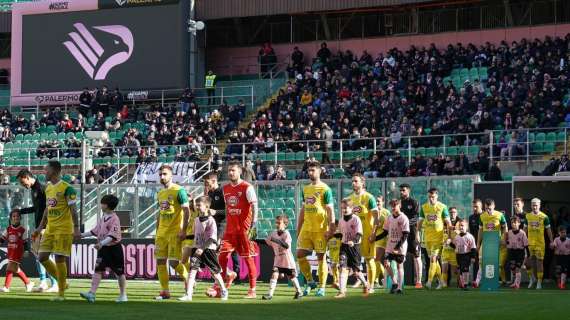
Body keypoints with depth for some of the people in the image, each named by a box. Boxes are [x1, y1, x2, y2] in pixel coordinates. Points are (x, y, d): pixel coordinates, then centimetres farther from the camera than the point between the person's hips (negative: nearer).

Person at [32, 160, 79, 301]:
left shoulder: (67, 188, -11)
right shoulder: (48, 188, 14)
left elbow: (73, 209, -13)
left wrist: (76, 228, -20)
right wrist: (40, 227, 21)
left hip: (63, 230, -8)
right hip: (50, 229, 8)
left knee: (59, 259, -7)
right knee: (42, 257, 3)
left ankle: (61, 293, 3)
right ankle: (62, 282, 19)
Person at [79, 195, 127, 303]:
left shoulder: (114, 219, -16)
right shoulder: (102, 219, 9)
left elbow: (113, 236, -25)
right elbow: (95, 231, 18)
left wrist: (102, 243, -36)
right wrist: (82, 235, 16)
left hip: (114, 247, -7)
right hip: (103, 249, 7)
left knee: (119, 272, 7)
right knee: (98, 270, -5)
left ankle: (123, 295, 21)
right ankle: (92, 293, -12)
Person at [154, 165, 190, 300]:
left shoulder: (179, 191, -8)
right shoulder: (160, 194, 15)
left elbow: (186, 211, -12)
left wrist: (183, 230, -17)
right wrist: (157, 232, 19)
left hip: (175, 232, -7)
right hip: (162, 232, 7)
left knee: (174, 262, -10)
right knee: (160, 261, 2)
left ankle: (189, 281, 14)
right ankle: (165, 291, 8)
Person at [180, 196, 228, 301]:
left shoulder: (211, 221, -12)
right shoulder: (196, 220, 8)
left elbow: (212, 238, -17)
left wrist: (202, 248, -23)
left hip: (209, 248, -5)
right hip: (197, 248, 5)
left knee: (215, 272, 6)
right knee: (192, 270, -10)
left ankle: (223, 291, 29)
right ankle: (188, 294, -14)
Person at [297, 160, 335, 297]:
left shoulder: (325, 189, -6)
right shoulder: (305, 189, 14)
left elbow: (330, 210, -9)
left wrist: (331, 229, -16)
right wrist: (298, 229, 16)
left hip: (320, 229, -6)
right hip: (306, 228, 6)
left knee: (321, 257, -2)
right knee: (300, 255, 1)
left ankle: (322, 287, 6)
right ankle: (310, 281, 16)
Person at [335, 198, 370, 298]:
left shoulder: (356, 219, -12)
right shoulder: (341, 221, 6)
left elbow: (359, 234, -20)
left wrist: (353, 241, -35)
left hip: (354, 246, -4)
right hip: (344, 245, 4)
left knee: (356, 270, 5)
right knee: (343, 268, -13)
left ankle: (366, 285, 33)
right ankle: (342, 291, -16)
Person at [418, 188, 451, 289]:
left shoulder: (442, 207, -4)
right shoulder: (424, 207, 7)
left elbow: (448, 223, -2)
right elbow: (420, 222, 14)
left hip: (438, 237, -5)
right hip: (427, 237, 5)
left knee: (433, 258, -14)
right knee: (434, 259, 11)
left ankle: (429, 281, -16)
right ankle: (440, 281, 22)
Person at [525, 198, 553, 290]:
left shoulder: (544, 217, -2)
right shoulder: (527, 216, 8)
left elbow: (548, 230, 3)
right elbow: (525, 229, 17)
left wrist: (551, 241, 1)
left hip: (540, 243, -3)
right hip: (530, 243, 3)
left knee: (539, 262, -2)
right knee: (531, 261, 3)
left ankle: (539, 282, 3)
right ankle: (533, 277, 27)